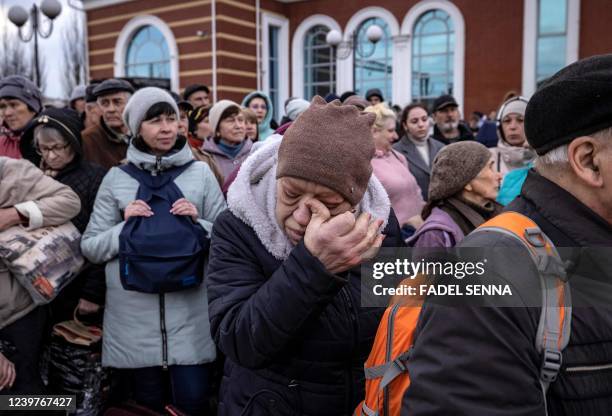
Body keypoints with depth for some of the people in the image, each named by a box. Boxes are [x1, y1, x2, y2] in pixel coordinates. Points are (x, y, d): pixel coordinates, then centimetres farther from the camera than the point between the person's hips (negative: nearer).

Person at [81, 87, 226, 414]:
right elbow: (90, 247, 6)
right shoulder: (117, 177, 5)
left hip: (189, 310, 0)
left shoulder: (200, 172, 4)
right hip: (133, 314, 1)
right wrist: (124, 227, -11)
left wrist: (197, 224, -12)